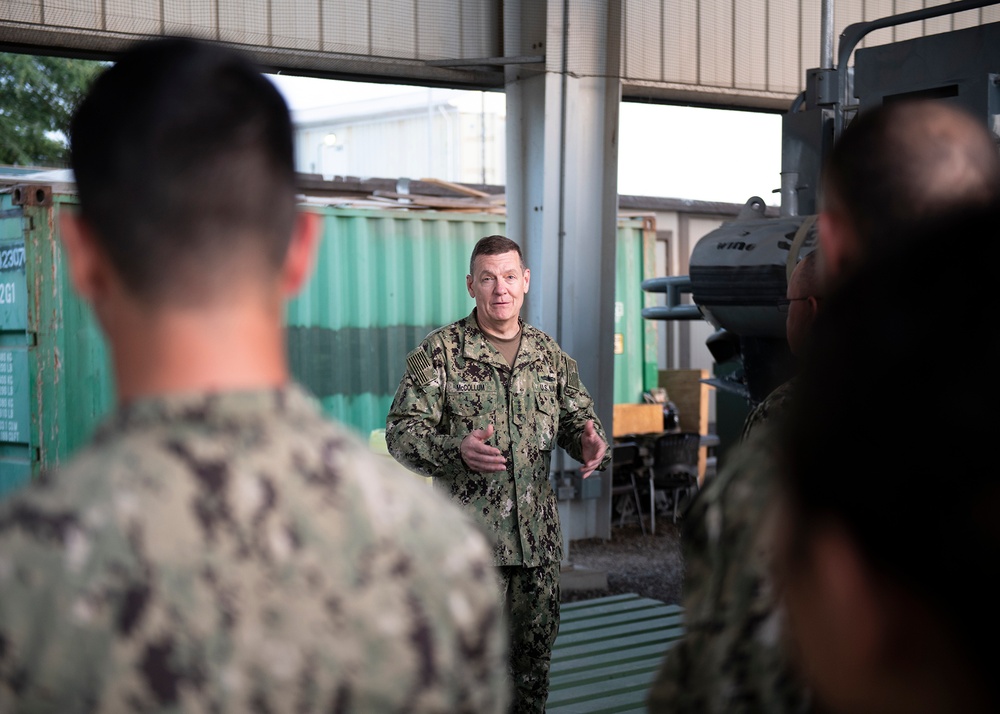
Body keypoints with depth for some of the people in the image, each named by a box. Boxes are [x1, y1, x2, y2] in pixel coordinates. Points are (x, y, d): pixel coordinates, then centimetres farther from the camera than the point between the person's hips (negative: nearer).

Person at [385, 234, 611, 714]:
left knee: (534, 656, 12)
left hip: (538, 538, 4)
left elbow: (579, 419, 18)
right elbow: (402, 431, -6)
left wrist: (590, 443, -7)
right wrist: (457, 450, -25)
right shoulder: (440, 352, -3)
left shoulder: (550, 355, 11)